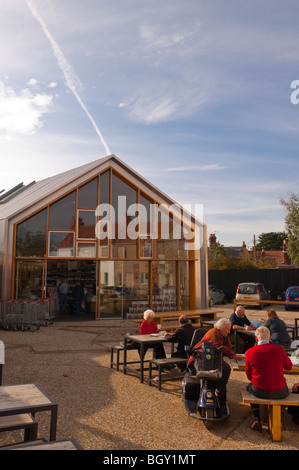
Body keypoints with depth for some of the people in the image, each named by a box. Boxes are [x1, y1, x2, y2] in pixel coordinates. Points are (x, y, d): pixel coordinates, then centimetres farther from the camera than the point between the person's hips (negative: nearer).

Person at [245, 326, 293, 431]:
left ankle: (257, 419, 22)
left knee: (249, 387, 34)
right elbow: (289, 367, 10)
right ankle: (280, 419, 27)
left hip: (259, 391, 0)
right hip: (279, 392, 1)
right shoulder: (278, 349, -10)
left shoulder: (250, 352, -7)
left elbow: (249, 376, 4)